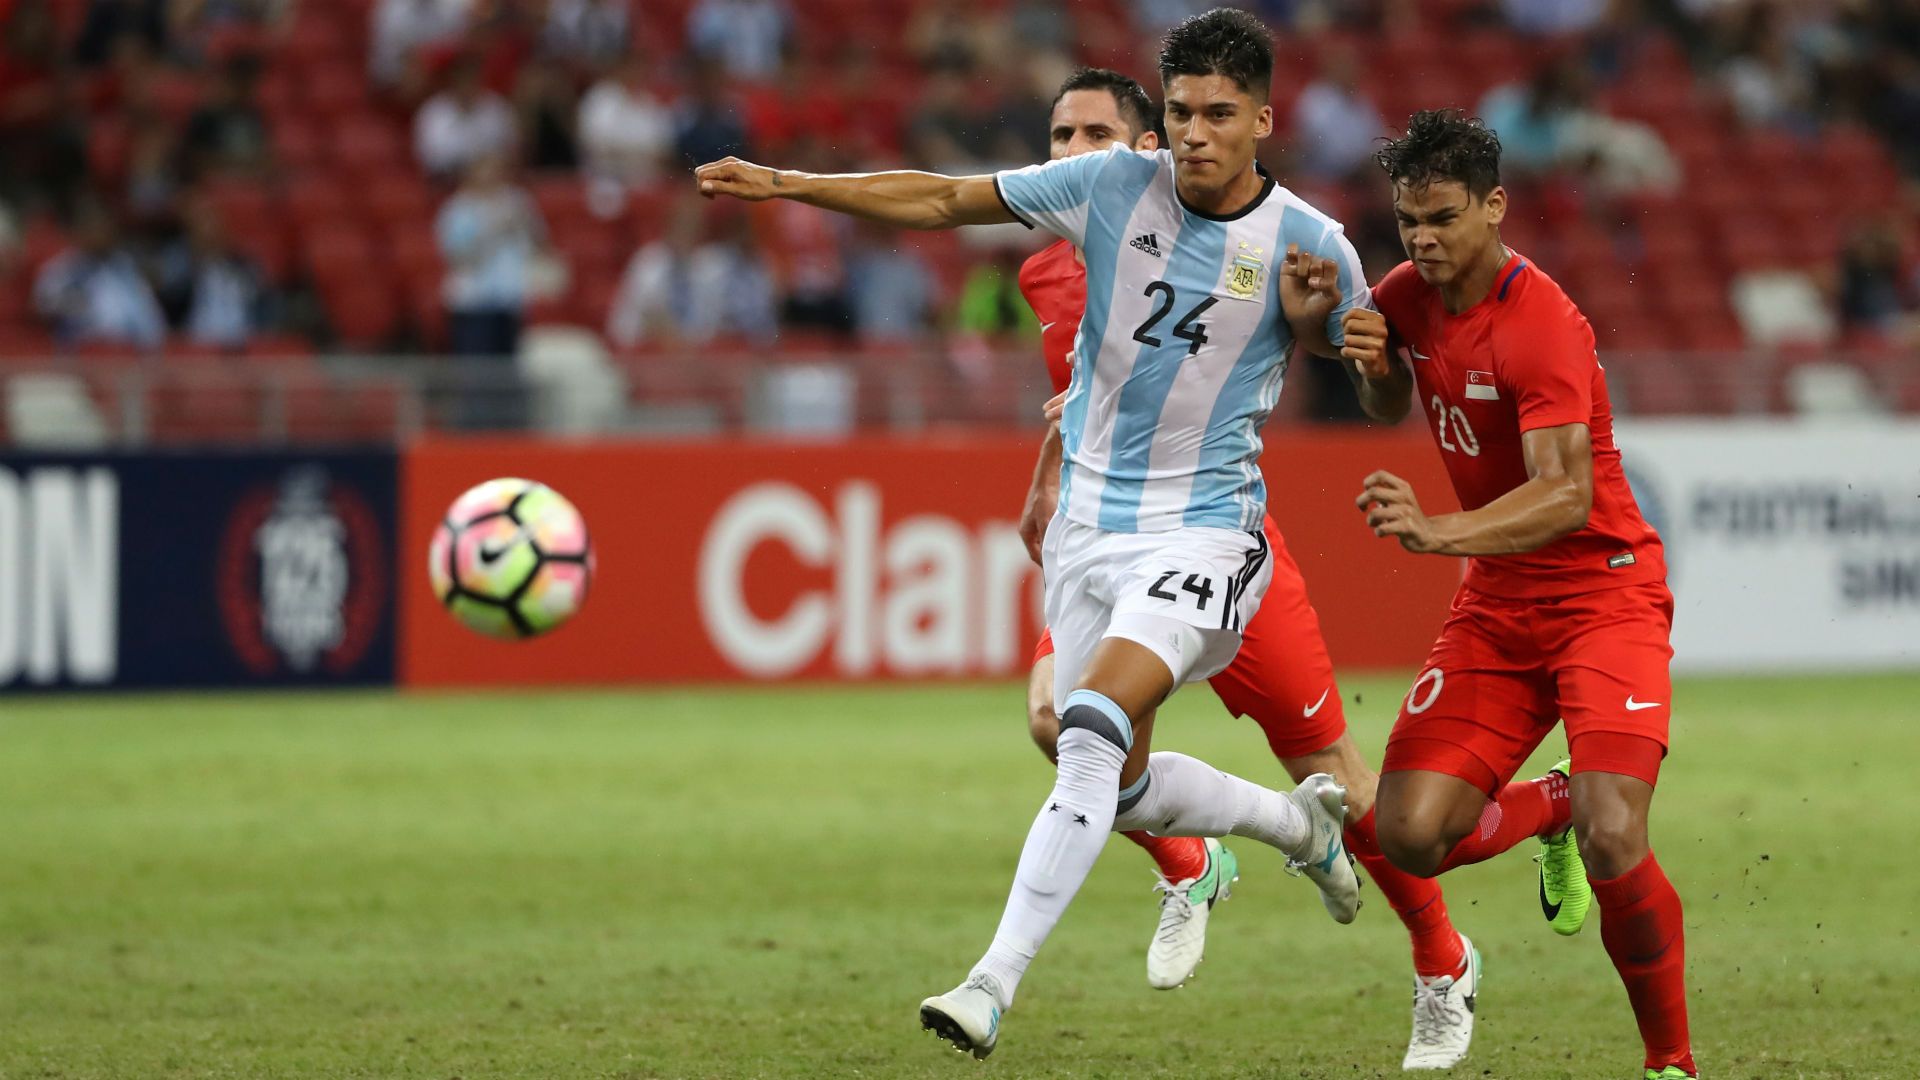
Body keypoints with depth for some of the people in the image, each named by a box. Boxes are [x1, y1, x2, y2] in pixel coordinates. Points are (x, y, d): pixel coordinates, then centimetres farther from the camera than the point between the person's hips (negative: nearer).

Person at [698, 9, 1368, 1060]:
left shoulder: (1307, 243, -10)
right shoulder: (1114, 185, -5)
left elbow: (1331, 350, 6)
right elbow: (944, 200, 0)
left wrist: (1315, 312, -18)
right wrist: (789, 184, -4)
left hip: (1204, 529, -4)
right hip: (1089, 522, 4)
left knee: (1095, 725, -26)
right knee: (1122, 786, 10)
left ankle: (995, 982, -26)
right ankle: (1301, 823, 40)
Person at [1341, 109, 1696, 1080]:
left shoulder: (1542, 326, -21)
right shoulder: (1407, 297, 1)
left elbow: (1565, 496, -30)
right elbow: (1391, 407, 23)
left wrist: (1438, 532, -44)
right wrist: (1373, 362, -2)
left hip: (1604, 592, -7)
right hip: (1495, 605, 7)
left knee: (1613, 844, -24)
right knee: (1408, 834, -9)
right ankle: (1550, 811, 23)